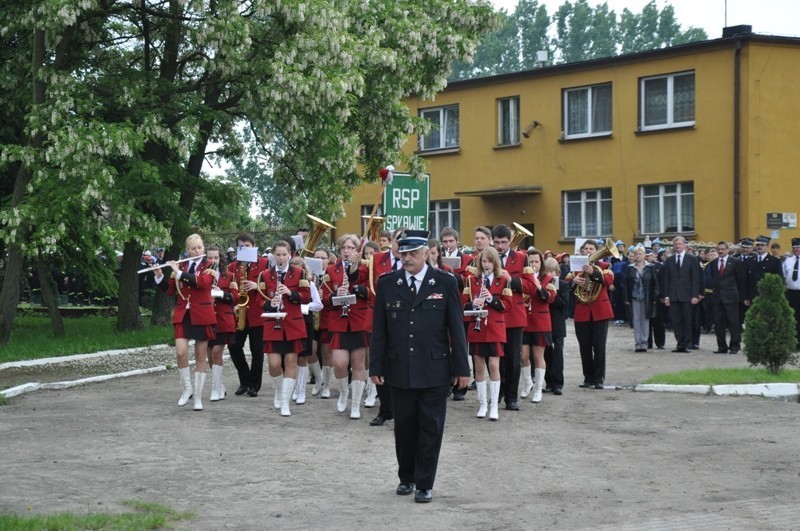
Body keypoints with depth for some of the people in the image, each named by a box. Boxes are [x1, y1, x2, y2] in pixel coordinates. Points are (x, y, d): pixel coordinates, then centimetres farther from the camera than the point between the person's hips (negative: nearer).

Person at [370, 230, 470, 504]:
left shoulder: (445, 283, -1)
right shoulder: (387, 284, 3)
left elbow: (456, 327, -1)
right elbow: (379, 329, 4)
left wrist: (461, 367, -3)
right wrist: (376, 367, 1)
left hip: (434, 370, -1)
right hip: (399, 371, 2)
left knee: (431, 428, 3)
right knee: (404, 426, 10)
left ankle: (425, 484, 13)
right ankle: (406, 478, 26)